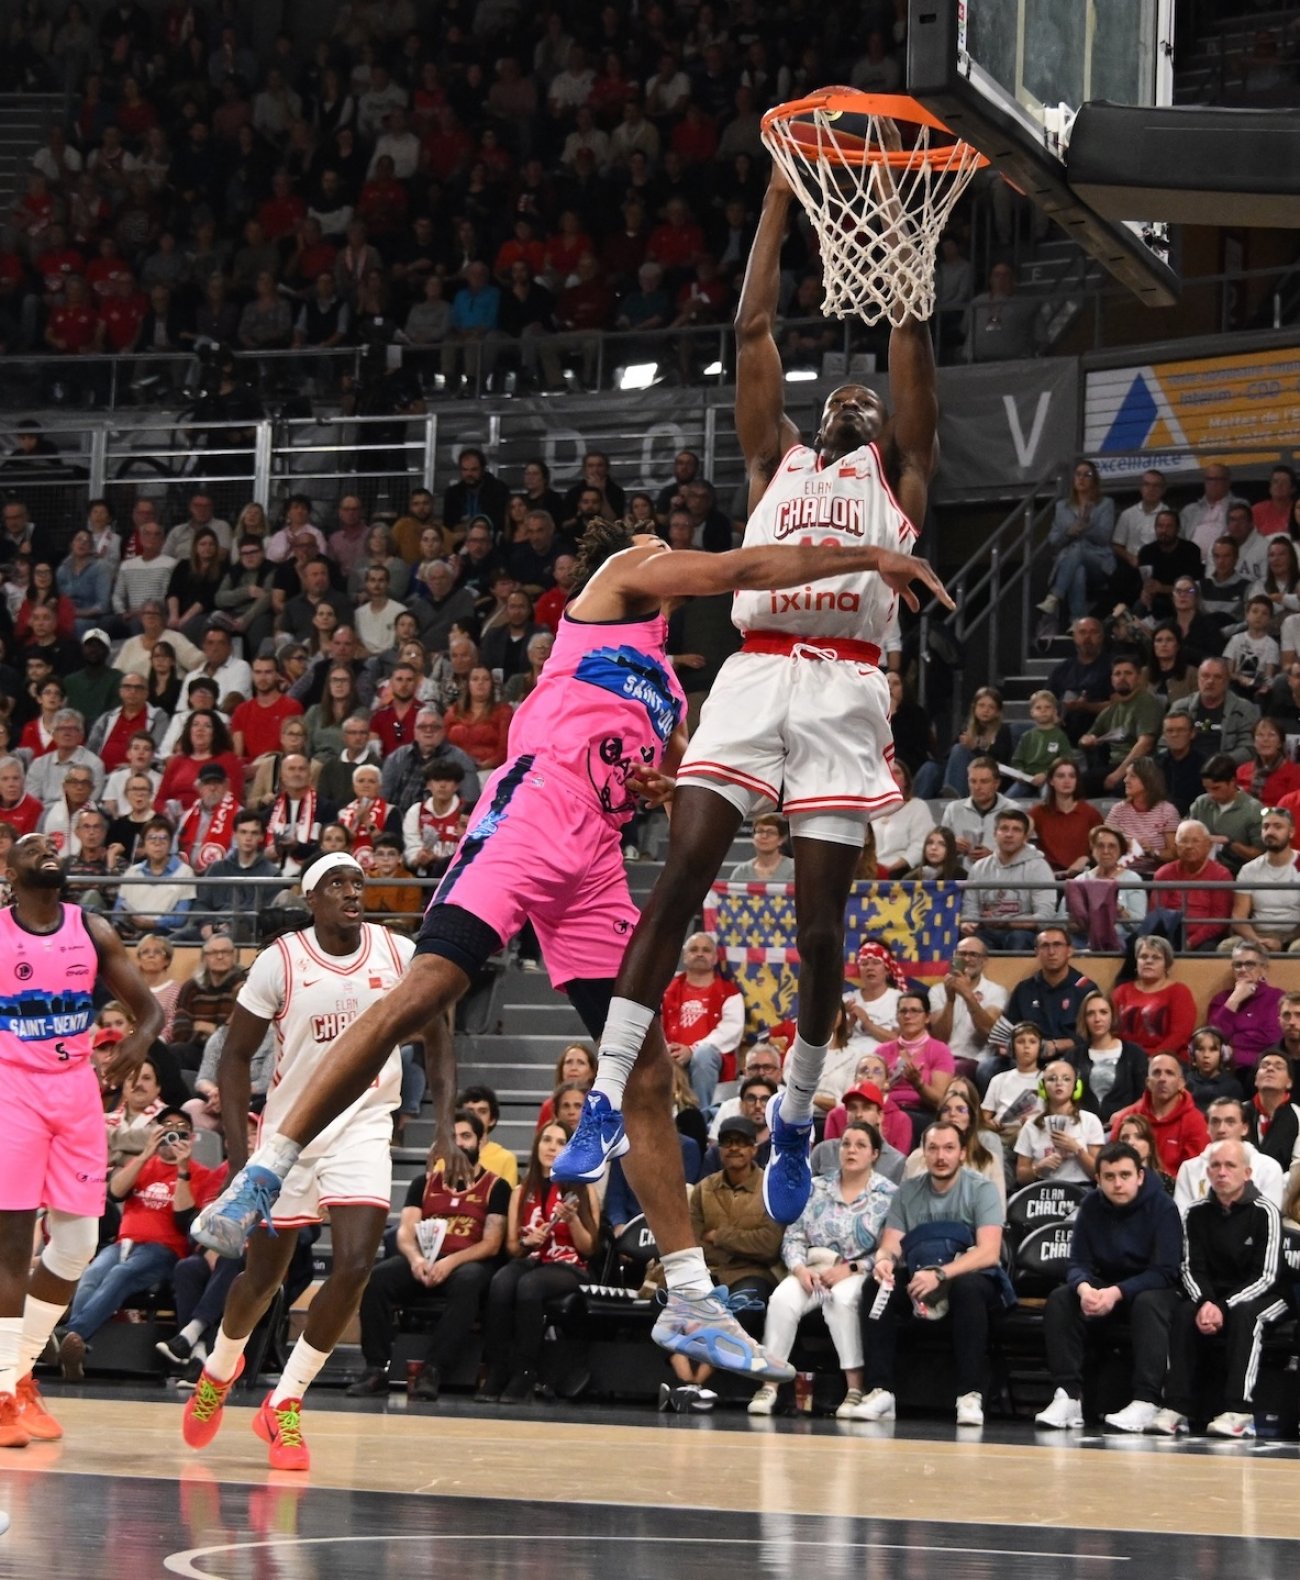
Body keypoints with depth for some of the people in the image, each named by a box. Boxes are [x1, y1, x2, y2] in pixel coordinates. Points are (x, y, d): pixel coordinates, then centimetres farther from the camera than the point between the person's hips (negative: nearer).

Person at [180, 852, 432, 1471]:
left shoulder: (399, 955, -5)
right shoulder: (281, 961, -10)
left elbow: (434, 1033, 8)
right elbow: (236, 1056, -4)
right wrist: (237, 1151, -12)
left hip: (363, 1125, 1)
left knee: (355, 1264, -16)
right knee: (264, 1273, 9)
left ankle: (284, 1405, -2)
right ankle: (219, 1369, 41)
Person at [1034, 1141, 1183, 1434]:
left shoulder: (1162, 1208, -14)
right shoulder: (1092, 1206, -1)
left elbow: (1165, 1272, -20)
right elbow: (1079, 1263, -4)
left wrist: (1117, 1293, -34)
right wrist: (1084, 1288, -29)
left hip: (1153, 1290, -4)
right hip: (1105, 1288, 4)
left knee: (1148, 1304, -38)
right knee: (1059, 1299, -21)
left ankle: (1147, 1403, -43)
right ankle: (1067, 1396, -28)